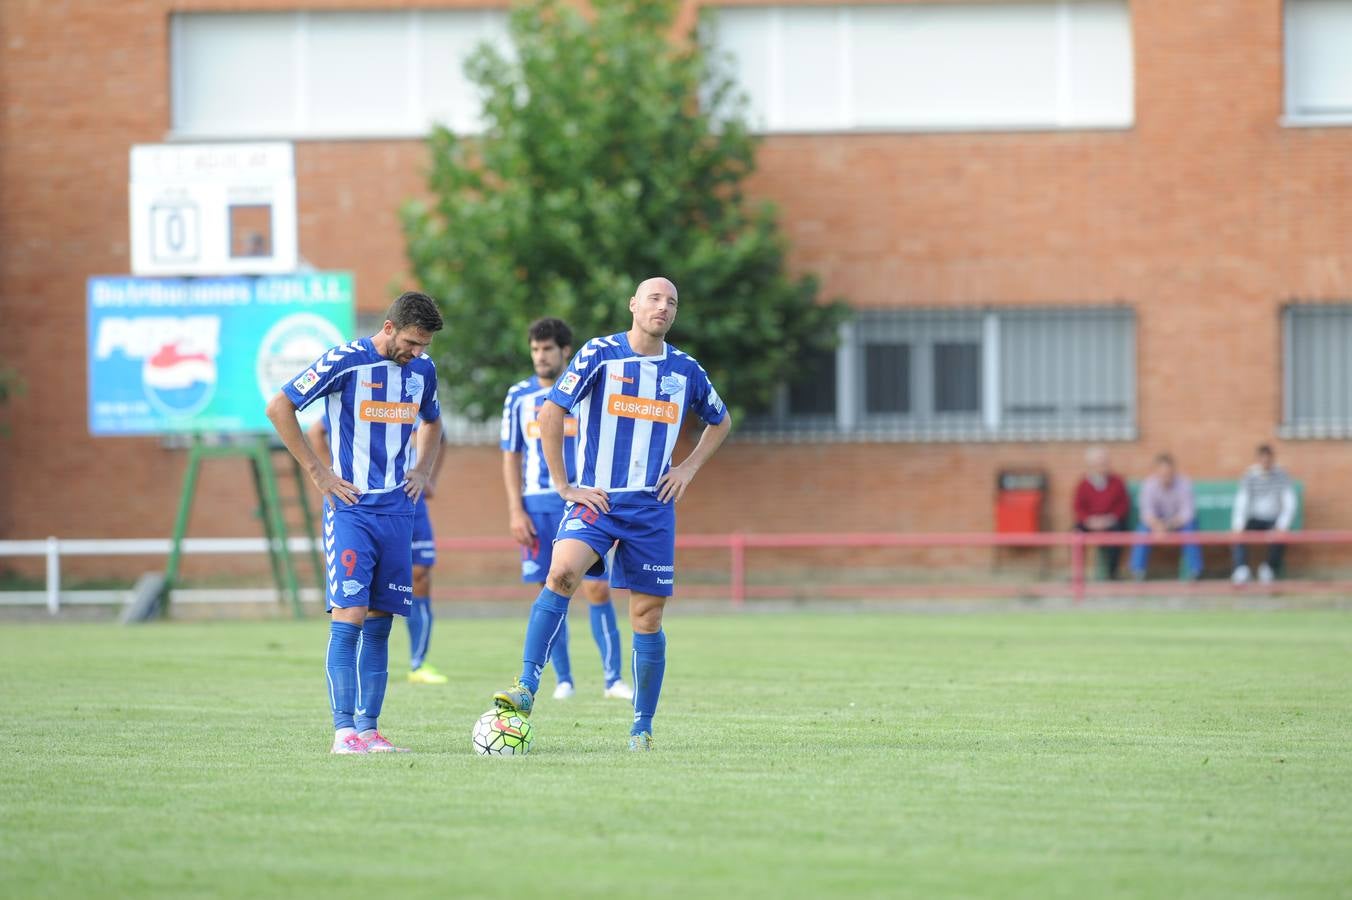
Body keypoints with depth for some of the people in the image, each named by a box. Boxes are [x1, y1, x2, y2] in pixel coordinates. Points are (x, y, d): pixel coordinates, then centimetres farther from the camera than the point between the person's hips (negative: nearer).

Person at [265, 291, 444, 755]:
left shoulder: (422, 370, 9)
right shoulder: (345, 361, -10)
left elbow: (432, 422, 30)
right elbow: (279, 407, -8)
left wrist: (423, 470, 13)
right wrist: (317, 472, -9)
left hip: (396, 509, 6)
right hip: (351, 506, -6)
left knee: (379, 623, 5)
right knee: (350, 617, -13)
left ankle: (369, 729, 7)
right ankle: (344, 730, -13)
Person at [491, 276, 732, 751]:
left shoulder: (685, 370, 8)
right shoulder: (600, 354, -3)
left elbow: (720, 422, 25)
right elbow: (550, 413, -4)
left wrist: (689, 468, 10)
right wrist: (564, 486, -6)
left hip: (653, 507, 3)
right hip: (596, 499, -3)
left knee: (647, 618, 3)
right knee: (561, 572, -28)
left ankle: (642, 726, 16)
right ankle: (526, 688, -30)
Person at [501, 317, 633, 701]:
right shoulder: (519, 397, 7)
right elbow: (511, 457, 9)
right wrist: (516, 511, 0)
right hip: (539, 506, 1)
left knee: (597, 589, -7)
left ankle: (613, 678, -3)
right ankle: (563, 680, 7)